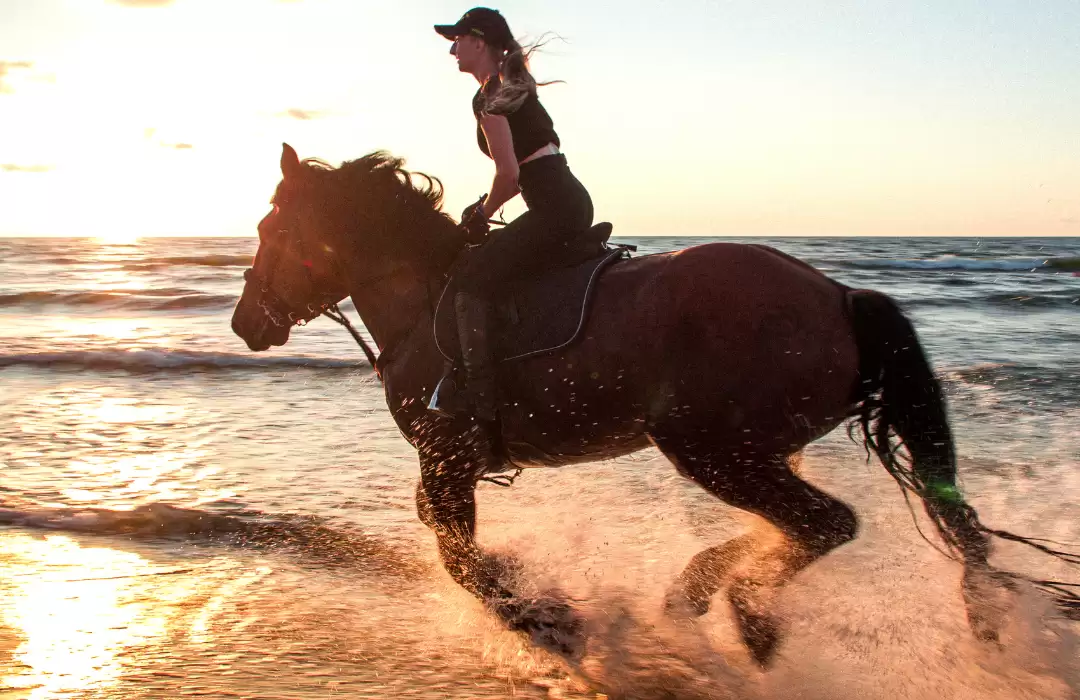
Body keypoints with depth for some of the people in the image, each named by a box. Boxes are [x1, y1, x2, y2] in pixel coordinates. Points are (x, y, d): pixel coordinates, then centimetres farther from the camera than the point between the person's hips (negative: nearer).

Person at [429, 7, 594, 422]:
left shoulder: (489, 99, -10)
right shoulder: (515, 88, 20)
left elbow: (508, 174, -16)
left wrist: (482, 215, 1)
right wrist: (484, 207, 19)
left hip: (553, 209, -10)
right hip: (574, 201, 10)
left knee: (470, 281, -8)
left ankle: (477, 395, -13)